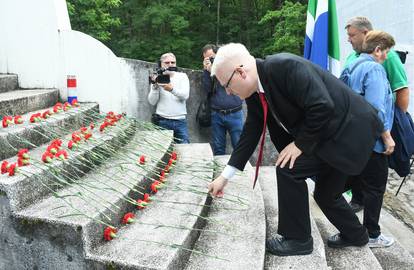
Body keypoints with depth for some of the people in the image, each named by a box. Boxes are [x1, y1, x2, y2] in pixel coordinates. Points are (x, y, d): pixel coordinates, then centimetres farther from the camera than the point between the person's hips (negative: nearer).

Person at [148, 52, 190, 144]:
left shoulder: (182, 76, 6)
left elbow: (185, 95, -10)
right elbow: (152, 102, -2)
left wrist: (172, 89, -27)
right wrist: (155, 86, -17)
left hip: (180, 120, 1)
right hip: (163, 121, -1)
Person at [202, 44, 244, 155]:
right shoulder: (207, 70, 12)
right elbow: (207, 89, -2)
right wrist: (206, 70, -11)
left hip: (234, 114, -2)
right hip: (216, 114, 3)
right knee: (218, 149, 7)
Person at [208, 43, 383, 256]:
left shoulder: (286, 66, -27)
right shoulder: (255, 90, -1)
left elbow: (322, 107, -31)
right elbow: (251, 132, 3)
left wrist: (300, 144, -20)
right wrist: (225, 176, 3)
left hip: (348, 129, -9)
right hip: (329, 133, 9)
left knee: (289, 169, -14)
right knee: (325, 194, 18)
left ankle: (298, 239, 3)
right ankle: (355, 234, 43)